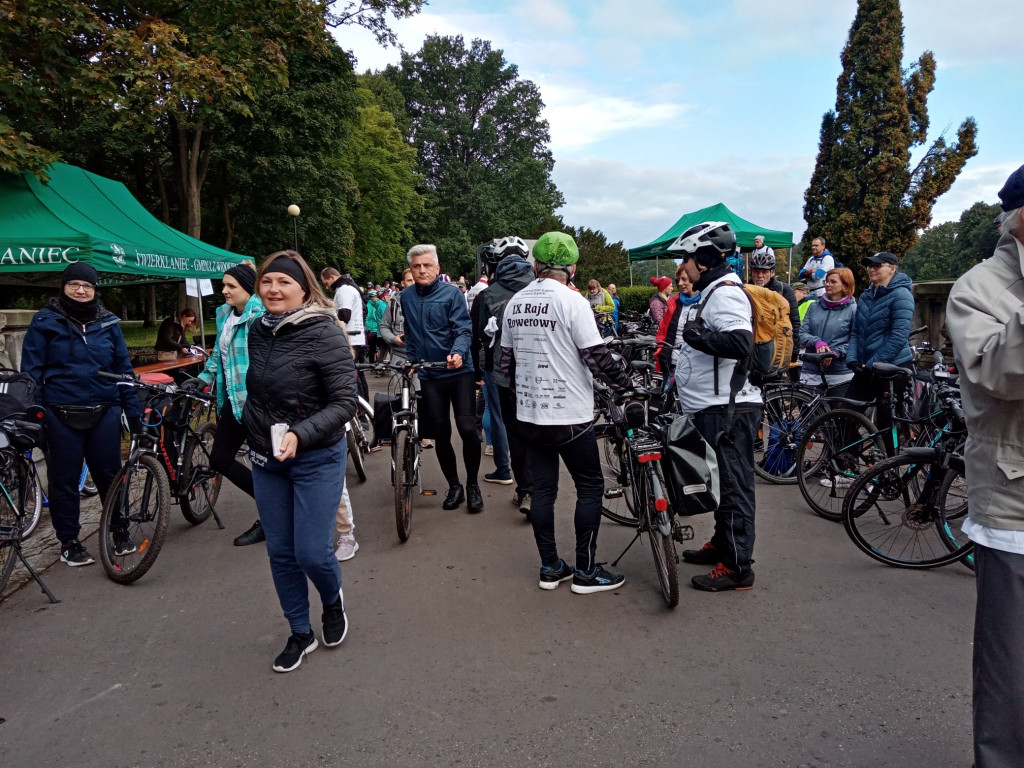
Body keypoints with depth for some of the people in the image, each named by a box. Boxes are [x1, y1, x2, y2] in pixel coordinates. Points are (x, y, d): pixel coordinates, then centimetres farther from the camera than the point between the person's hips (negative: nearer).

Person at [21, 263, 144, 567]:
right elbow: (31, 370, -1)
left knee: (110, 474, 7)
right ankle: (69, 541, 21)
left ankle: (120, 531, 23)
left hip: (104, 413, 2)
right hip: (61, 416, -1)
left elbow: (123, 367, 9)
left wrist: (134, 410, 5)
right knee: (64, 479, 7)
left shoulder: (108, 322, 7)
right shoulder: (45, 321, 0)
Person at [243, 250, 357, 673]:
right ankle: (300, 633, 30)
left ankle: (333, 600, 31)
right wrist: (254, 437, 16)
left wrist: (301, 434, -30)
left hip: (316, 459, -6)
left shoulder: (325, 334, -16)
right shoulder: (258, 331, 3)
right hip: (266, 461, 6)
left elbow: (345, 402, -19)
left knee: (312, 553, -4)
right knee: (280, 553, 11)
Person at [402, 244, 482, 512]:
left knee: (467, 428, -10)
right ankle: (454, 486, 24)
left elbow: (464, 329, -13)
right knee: (440, 434, 7)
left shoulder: (452, 292, -6)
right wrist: (412, 361, 18)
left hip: (459, 372, -3)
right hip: (429, 376, 3)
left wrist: (458, 352, -31)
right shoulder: (406, 297, 6)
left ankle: (472, 484, 10)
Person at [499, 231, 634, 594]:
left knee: (542, 488, 12)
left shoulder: (515, 303, 7)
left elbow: (506, 358, 13)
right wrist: (626, 385, -3)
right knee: (590, 487, 6)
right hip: (569, 415, -6)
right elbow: (597, 357, -17)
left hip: (529, 413, 6)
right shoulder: (571, 301, -13)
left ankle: (550, 567, 20)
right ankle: (586, 571, 10)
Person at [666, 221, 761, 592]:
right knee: (721, 480, 20)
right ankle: (722, 544, 33)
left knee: (733, 484, -4)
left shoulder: (725, 292, -16)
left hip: (728, 410, -11)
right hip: (713, 408, 11)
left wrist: (696, 334, -22)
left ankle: (737, 567, 4)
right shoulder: (712, 292, 18)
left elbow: (740, 343, -32)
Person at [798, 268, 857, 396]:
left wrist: (836, 352, -20)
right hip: (810, 373, 3)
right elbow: (802, 334, 4)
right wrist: (817, 342, -15)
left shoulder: (852, 309, 0)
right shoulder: (814, 306, 10)